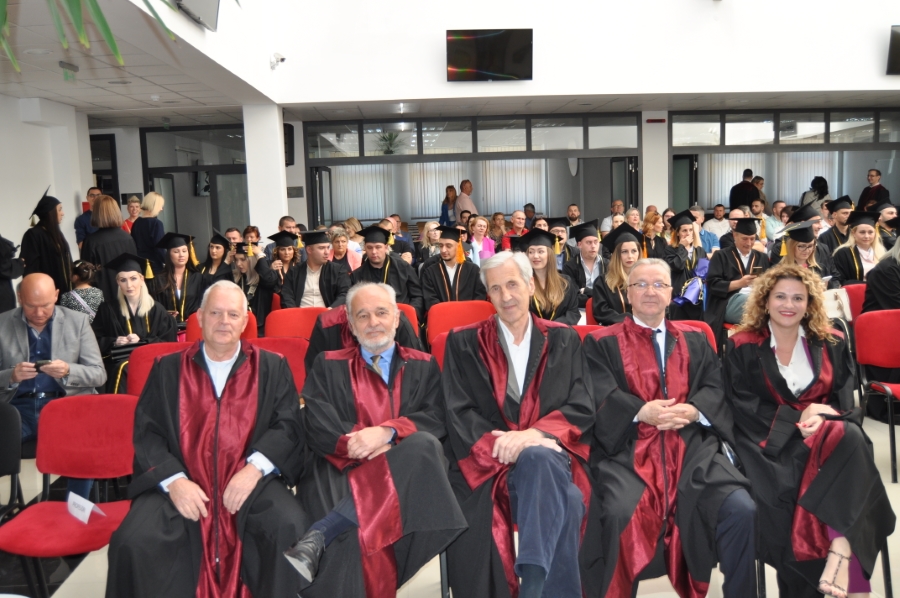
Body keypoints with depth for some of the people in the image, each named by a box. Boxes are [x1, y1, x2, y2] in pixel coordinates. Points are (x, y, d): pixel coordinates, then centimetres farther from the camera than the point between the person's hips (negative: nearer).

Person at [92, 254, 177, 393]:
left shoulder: (156, 309, 9)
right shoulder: (108, 309, 11)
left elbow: (168, 342, 4)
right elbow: (96, 341, 11)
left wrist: (141, 340, -10)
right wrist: (114, 342, -10)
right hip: (118, 361, 1)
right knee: (122, 370, -34)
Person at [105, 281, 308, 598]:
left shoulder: (272, 368, 9)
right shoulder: (168, 369, 12)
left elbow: (288, 425, 2)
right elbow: (146, 432, 5)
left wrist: (255, 467, -15)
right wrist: (173, 480, -11)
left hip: (250, 485, -1)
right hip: (180, 485, 1)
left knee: (291, 528, -28)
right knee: (133, 543, -23)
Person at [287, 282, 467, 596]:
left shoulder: (424, 366, 18)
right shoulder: (328, 366, 17)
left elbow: (437, 419, 3)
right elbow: (318, 428, 4)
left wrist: (386, 432, -17)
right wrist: (363, 442, -15)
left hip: (404, 469, 2)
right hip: (343, 471, -2)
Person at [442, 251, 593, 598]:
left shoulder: (564, 340, 13)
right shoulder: (464, 343, 10)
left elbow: (581, 406, 3)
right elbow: (458, 413, 1)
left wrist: (534, 434, -17)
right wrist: (502, 444, -18)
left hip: (548, 454, 1)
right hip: (487, 460, -1)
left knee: (537, 459, -38)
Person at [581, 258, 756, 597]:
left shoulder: (695, 341, 20)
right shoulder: (602, 343, 10)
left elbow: (716, 388, 10)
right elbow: (601, 397, -2)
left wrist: (692, 410, -12)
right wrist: (643, 411, -19)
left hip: (693, 447, 3)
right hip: (627, 450, -3)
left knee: (742, 510, -21)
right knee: (619, 515, -31)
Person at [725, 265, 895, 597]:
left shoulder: (831, 344, 13)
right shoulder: (742, 347, 4)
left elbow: (846, 398, 6)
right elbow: (743, 407, -2)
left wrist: (823, 416, -17)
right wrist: (797, 418, -13)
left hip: (828, 431, 2)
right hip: (772, 439, -2)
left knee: (852, 439, -34)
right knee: (788, 492, -33)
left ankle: (840, 552, -40)